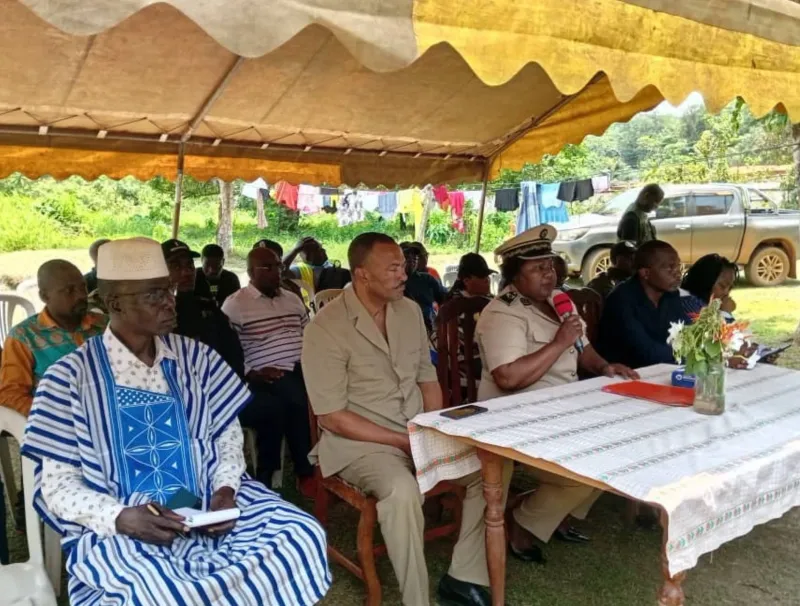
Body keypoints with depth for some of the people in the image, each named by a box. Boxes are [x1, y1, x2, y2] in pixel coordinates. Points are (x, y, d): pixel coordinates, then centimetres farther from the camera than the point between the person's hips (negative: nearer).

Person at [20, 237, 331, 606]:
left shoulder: (196, 358, 7)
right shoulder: (70, 378, -1)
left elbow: (228, 438, 12)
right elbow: (58, 483, -1)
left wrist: (226, 489, -9)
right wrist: (120, 517, -19)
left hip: (208, 510, 4)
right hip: (117, 530, -4)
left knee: (303, 537, -21)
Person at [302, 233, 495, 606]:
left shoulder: (410, 311, 4)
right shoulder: (326, 328, -17)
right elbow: (332, 416, -17)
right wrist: (403, 440, -20)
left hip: (420, 433, 7)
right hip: (359, 442, -6)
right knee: (402, 490, -34)